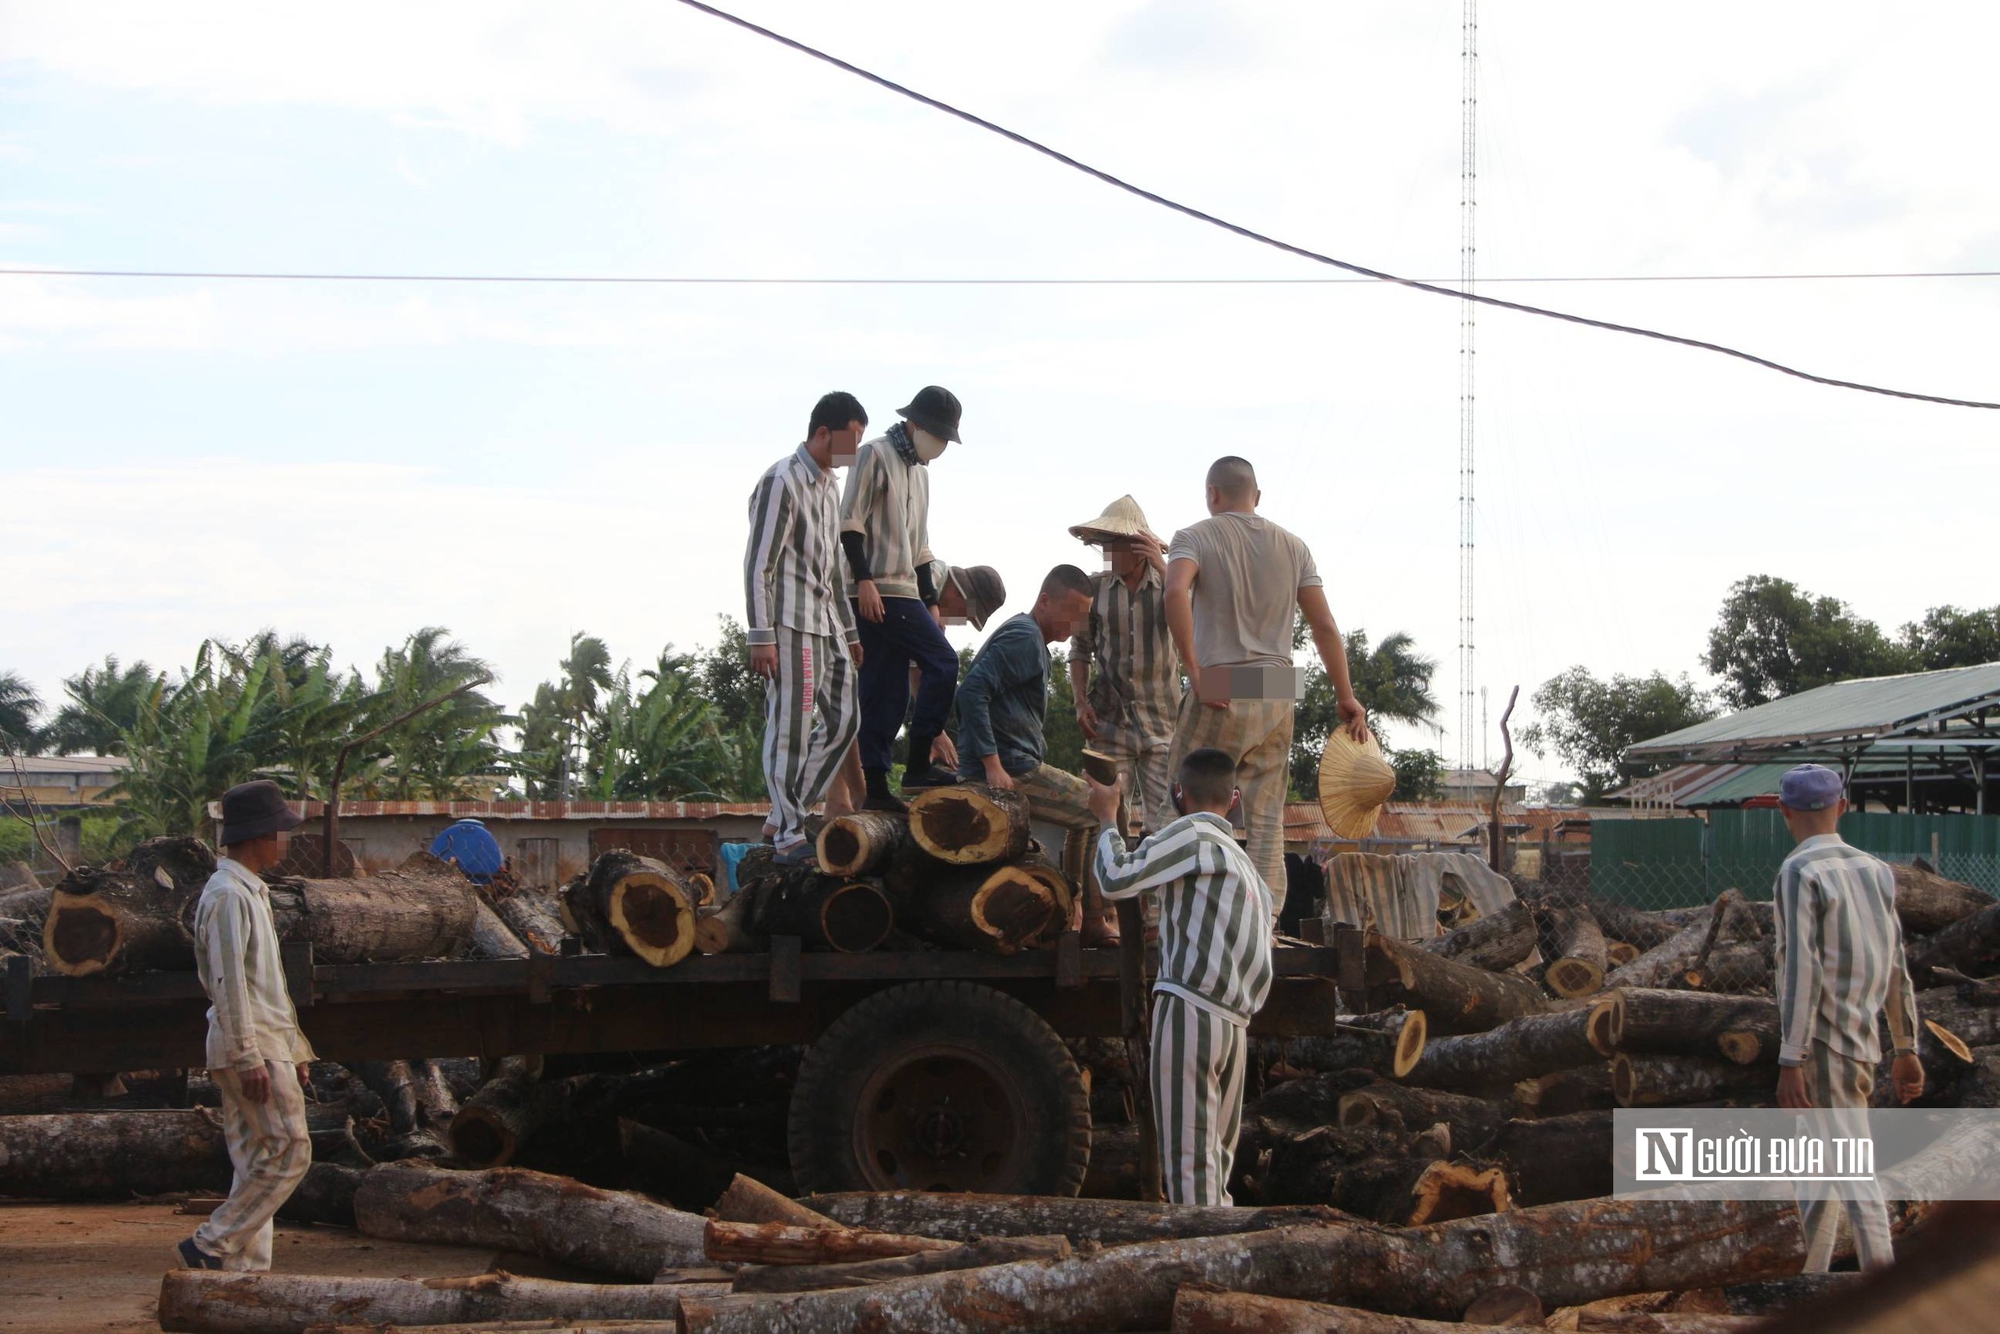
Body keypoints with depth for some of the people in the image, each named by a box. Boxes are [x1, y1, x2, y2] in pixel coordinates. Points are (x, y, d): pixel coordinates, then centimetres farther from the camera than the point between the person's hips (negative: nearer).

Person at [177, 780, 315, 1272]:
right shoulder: (228, 894, -13)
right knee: (289, 1151, -10)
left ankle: (246, 1266, 9)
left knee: (256, 1161, 8)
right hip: (248, 1046, -10)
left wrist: (293, 1047, 23)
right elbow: (228, 982, -19)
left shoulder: (252, 891, 19)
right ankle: (212, 1245, -8)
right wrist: (248, 1057, -22)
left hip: (263, 1044, 10)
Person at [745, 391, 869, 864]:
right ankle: (788, 836, -4)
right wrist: (761, 637, -19)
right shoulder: (782, 482, -11)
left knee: (842, 719, 8)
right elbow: (758, 564, -15)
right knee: (790, 726, -8)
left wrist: (849, 630, 25)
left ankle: (784, 817, 14)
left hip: (825, 621, 10)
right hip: (790, 622, -10)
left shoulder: (827, 485, 18)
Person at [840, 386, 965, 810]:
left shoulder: (920, 471, 24)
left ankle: (876, 786, 5)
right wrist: (864, 579, -19)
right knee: (943, 662, -14)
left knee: (888, 694, 5)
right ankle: (919, 764, -12)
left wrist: (930, 600, 22)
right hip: (876, 592, -9)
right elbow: (850, 520, -12)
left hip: (903, 592, 9)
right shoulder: (876, 454, -3)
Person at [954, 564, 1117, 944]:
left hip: (1012, 768, 11)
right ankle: (1093, 922, -1)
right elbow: (972, 691, -25)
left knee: (1085, 816, 27)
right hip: (1011, 770, -11)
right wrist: (993, 765, -26)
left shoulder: (1032, 640, 20)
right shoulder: (1023, 638, -12)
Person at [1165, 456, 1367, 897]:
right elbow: (1325, 626, 7)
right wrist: (1346, 698, 11)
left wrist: (1195, 673, -18)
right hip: (1277, 697, 4)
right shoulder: (1292, 546, 12)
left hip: (1219, 695, -4)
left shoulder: (1196, 537, -1)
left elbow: (1176, 592, -22)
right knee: (1267, 819, 8)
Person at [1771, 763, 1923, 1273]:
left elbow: (1802, 970, -18)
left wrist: (1790, 1060, -20)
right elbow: (1897, 967, 12)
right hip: (1863, 1042, 7)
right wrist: (1906, 1048, 17)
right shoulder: (1876, 870, 11)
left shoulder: (1800, 873, -11)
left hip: (1823, 1044, -7)